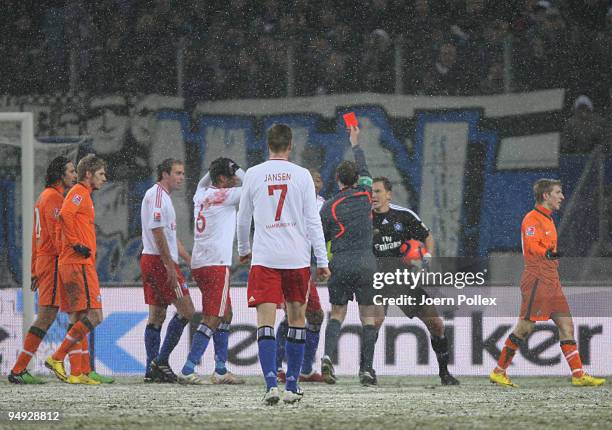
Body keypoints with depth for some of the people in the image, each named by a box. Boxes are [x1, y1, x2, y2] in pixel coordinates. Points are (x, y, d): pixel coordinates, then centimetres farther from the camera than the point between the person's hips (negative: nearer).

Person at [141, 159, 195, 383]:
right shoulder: (156, 195, -11)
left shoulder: (164, 196, 22)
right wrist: (170, 266, -21)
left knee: (157, 315, 8)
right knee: (186, 310, -10)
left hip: (154, 262, 11)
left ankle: (152, 369, 8)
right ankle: (161, 361, -9)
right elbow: (157, 232, -19)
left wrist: (190, 260, 25)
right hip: (159, 261, -11)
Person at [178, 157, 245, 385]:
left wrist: (214, 169, 24)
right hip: (216, 264, -9)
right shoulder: (223, 196, -9)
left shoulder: (201, 194, 14)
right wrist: (238, 171, 3)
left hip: (198, 263, 9)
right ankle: (187, 370, -16)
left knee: (225, 315, 18)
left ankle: (221, 370, 19)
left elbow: (202, 183, 39)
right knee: (212, 319, -9)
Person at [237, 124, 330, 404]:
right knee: (297, 319, 13)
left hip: (264, 258, 0)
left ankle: (271, 384, -20)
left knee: (265, 323, -4)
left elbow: (243, 219, 12)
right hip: (297, 259, 0)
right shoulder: (302, 175, 0)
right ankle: (292, 386, 14)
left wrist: (243, 250, 30)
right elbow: (313, 221, -2)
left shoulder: (253, 175, 3)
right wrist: (322, 260, 2)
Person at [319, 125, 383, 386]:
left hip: (339, 264, 0)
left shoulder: (329, 207, -1)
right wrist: (355, 143, 36)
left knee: (337, 313, 9)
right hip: (365, 262, 0)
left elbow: (320, 240, 2)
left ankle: (328, 355, -16)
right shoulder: (365, 195, 4)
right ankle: (366, 369, 0)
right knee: (369, 316, 6)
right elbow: (364, 170, 23)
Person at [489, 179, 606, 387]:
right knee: (525, 327, -7)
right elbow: (531, 245, -24)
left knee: (566, 325, 2)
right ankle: (498, 372, 2)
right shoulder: (532, 218, -9)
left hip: (551, 283, 9)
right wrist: (547, 253, -36)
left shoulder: (547, 219, 21)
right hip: (537, 280, -9)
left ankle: (578, 375, -1)